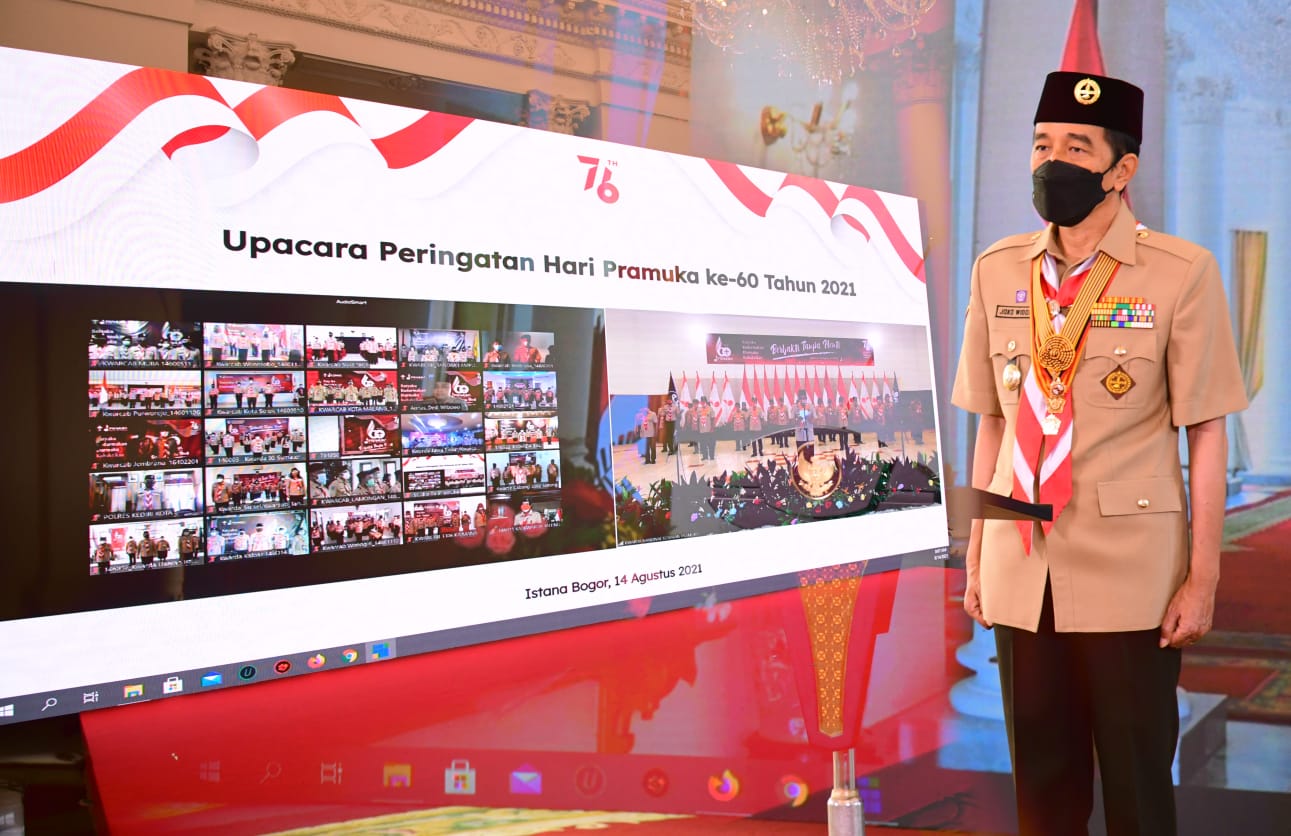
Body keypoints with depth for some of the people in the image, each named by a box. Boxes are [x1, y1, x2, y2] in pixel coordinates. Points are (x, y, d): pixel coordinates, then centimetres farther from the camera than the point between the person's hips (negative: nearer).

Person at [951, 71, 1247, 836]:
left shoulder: (1183, 272, -6)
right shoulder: (997, 271, 5)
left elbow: (1207, 433, -6)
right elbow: (993, 422, 10)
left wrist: (1203, 574, -8)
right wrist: (977, 553, 9)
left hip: (1132, 573, -3)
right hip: (1020, 569, 4)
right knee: (1042, 774, 14)